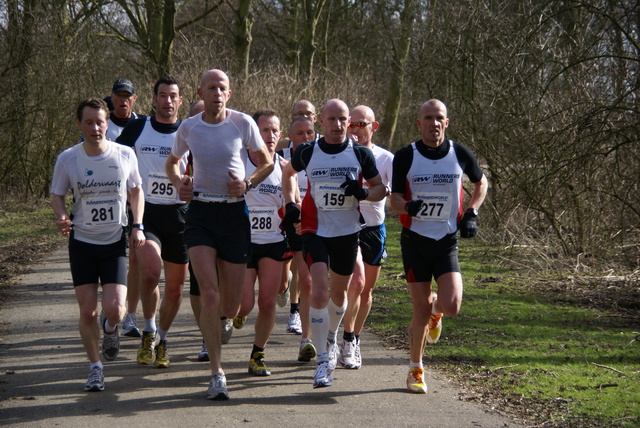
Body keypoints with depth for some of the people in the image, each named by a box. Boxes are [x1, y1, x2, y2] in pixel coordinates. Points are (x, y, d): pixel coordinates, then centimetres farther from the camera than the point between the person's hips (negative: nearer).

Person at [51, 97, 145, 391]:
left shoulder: (125, 155, -6)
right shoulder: (67, 159, -8)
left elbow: (136, 190, 10)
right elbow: (57, 195, 4)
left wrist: (138, 226, -1)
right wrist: (61, 217, -17)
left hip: (115, 243, 0)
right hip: (82, 243, 0)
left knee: (114, 309, -13)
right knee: (87, 312, -1)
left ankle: (110, 328, 25)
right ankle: (95, 368, 20)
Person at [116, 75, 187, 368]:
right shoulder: (136, 129, 4)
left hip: (178, 215, 2)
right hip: (144, 212, -2)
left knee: (175, 286, 7)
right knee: (150, 272, -24)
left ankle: (161, 339, 29)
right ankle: (149, 332, -1)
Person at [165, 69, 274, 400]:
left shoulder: (243, 123, -3)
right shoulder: (188, 127, 2)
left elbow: (267, 163, 8)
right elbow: (172, 162, 20)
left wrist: (247, 184, -10)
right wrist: (179, 182, -1)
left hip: (234, 213, 0)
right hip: (201, 213, 0)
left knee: (230, 307, 5)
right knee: (209, 296, -16)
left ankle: (213, 329, 43)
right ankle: (217, 373, -8)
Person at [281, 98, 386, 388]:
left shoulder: (361, 154, -3)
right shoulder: (307, 152, -2)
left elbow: (381, 189, 5)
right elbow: (288, 172, 19)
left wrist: (363, 192, -16)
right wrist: (290, 204, 8)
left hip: (348, 233, 2)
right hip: (315, 231, -2)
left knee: (338, 294, 16)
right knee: (319, 292, -18)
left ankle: (331, 339, 46)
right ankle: (322, 362, -14)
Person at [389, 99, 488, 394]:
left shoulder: (460, 154, -1)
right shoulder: (405, 157, -5)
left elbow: (481, 183, 17)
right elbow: (394, 199, -4)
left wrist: (471, 214, 3)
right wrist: (408, 206, -27)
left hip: (447, 241, 1)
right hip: (415, 240, -1)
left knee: (451, 307, -14)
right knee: (421, 311, -1)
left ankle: (436, 307, 25)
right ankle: (415, 370, 20)